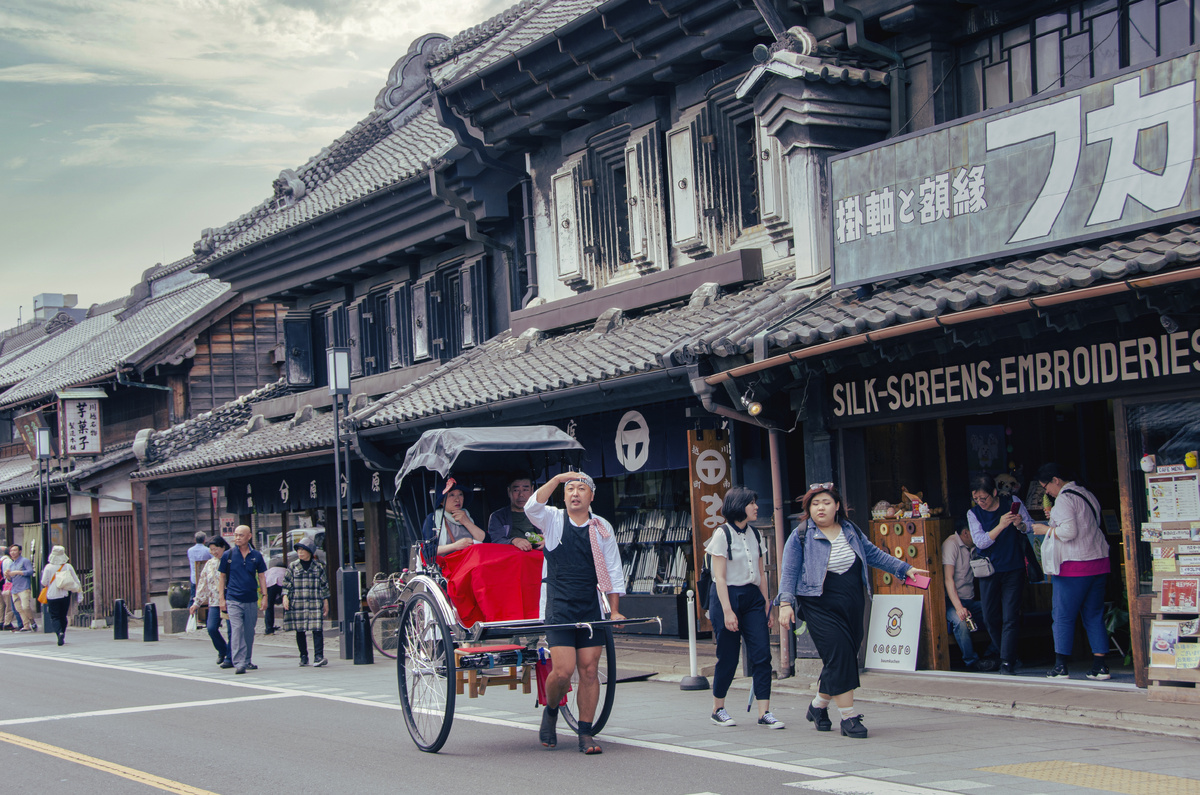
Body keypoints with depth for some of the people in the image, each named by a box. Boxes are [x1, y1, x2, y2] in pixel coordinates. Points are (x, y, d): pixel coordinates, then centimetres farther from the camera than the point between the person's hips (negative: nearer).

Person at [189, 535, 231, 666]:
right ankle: (222, 650, 17)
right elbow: (203, 584, 20)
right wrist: (197, 602, 17)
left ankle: (230, 658, 6)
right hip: (214, 601, 4)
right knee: (211, 627, -8)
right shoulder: (209, 564, 15)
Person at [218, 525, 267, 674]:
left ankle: (247, 661, 23)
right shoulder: (228, 556, 2)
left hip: (251, 600, 2)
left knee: (249, 632, 10)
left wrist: (264, 596, 5)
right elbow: (222, 577, 7)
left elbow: (261, 576, 12)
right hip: (233, 600, -2)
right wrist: (222, 599, 1)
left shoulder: (256, 555, 6)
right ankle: (238, 663, -16)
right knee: (237, 630, -13)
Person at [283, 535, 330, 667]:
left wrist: (326, 602, 8)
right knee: (300, 631, 4)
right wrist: (285, 597, -5)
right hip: (297, 604, 1)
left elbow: (324, 585, 11)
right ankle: (304, 656, 14)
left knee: (317, 629, -10)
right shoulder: (293, 566, 8)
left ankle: (318, 656, -12)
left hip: (315, 603, -1)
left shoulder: (318, 566, 7)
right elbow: (286, 583, 9)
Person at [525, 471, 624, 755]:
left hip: (592, 609, 3)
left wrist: (614, 611, 5)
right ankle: (550, 711, 19)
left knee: (589, 671, 0)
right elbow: (532, 507, -19)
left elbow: (613, 572, 12)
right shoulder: (552, 520, 3)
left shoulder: (603, 528, 9)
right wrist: (557, 479, -31)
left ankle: (585, 733, 8)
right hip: (558, 609, -3)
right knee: (563, 671, -11)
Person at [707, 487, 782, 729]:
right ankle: (718, 709, 18)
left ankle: (764, 712, -5)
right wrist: (727, 611, -17)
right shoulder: (722, 534, -8)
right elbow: (720, 577, -11)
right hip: (728, 596, -6)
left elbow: (761, 574, 15)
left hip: (753, 597, 6)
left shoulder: (754, 534, 11)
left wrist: (767, 606, 11)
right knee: (728, 657, 0)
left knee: (762, 654, -6)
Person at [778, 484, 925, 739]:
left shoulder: (850, 531, 11)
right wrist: (785, 603, -16)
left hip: (853, 606, 5)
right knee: (839, 655, -15)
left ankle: (818, 706, 28)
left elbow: (874, 554, 20)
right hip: (821, 607, -5)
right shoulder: (800, 536, -3)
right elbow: (789, 573, -5)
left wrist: (905, 568, 17)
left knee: (845, 658, 7)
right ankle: (849, 717, -10)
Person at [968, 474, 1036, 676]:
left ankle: (1007, 662, -8)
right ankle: (1007, 654, 23)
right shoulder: (973, 513, -2)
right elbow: (980, 541, -13)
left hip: (1014, 570, -2)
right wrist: (1001, 526, -25)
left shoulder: (1012, 502, -3)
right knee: (990, 618, 6)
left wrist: (1020, 524, -19)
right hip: (989, 571, 2)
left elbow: (1031, 526, 5)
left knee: (1010, 617, -8)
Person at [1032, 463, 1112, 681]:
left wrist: (1046, 529, -4)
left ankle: (1061, 667, 1)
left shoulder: (1064, 499, -11)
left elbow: (1068, 532, -19)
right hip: (1100, 563, 8)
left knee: (1063, 616, 1)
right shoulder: (1087, 495, 16)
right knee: (1094, 615, 10)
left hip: (1073, 566, -8)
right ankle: (1100, 667, 6)